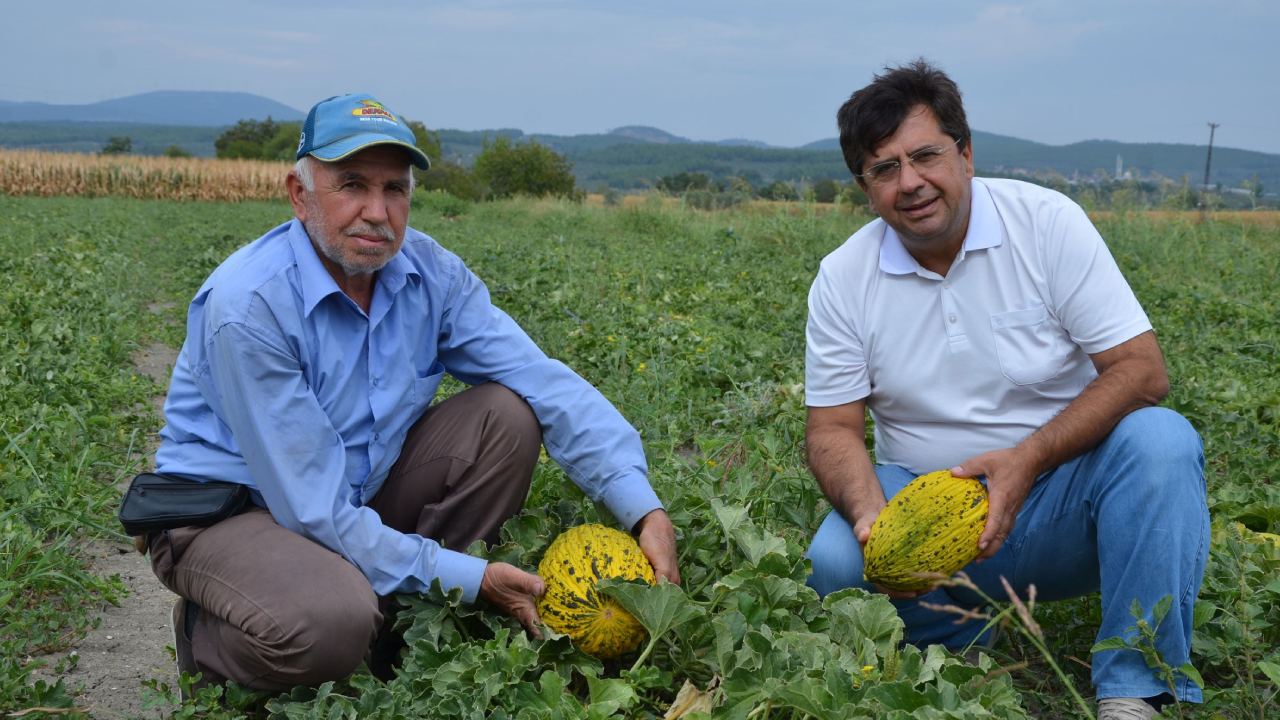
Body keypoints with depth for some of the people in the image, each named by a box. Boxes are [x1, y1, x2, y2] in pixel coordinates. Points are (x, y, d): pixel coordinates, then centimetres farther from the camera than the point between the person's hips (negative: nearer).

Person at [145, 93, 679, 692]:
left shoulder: (430, 274, -9)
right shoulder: (250, 306, -27)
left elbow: (549, 384, -13)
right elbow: (312, 508, -28)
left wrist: (644, 509, -25)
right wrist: (469, 579, -27)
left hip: (363, 491, 6)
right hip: (228, 510, -6)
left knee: (508, 415, -11)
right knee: (333, 621, -37)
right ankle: (205, 637, 0)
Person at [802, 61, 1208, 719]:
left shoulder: (1047, 223, -8)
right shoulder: (842, 279, -3)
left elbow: (1141, 370, -12)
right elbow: (832, 427, -3)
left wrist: (1028, 459, -27)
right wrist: (871, 514, -26)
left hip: (1059, 498, 0)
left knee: (1160, 440, -29)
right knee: (835, 563, -28)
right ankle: (977, 654, 0)